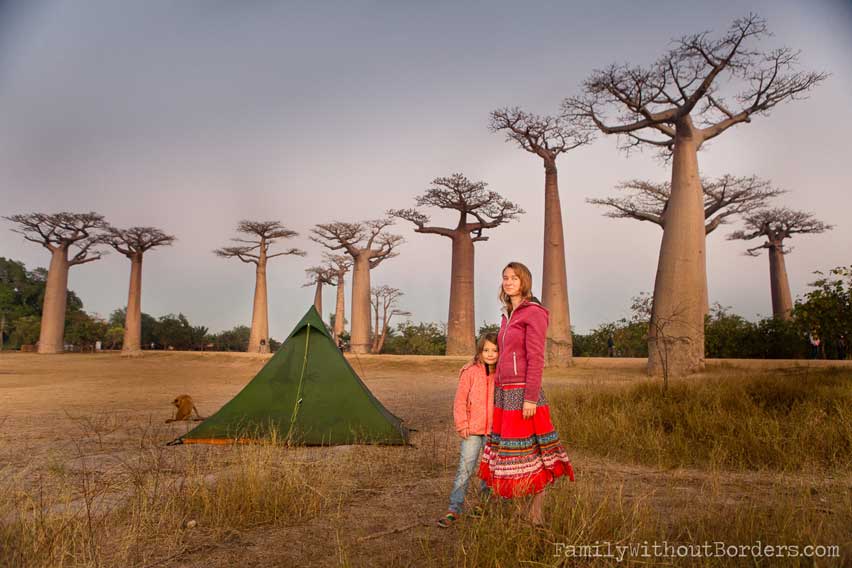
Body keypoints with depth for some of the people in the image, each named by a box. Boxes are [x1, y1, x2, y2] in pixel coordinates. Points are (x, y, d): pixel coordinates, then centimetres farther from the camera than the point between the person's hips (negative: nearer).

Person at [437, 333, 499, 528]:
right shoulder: (470, 372, -5)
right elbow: (460, 400, -2)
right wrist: (462, 425, -6)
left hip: (495, 431, 2)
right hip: (472, 430, -2)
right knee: (465, 468, -3)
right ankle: (454, 508, 4)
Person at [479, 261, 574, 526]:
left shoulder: (534, 313, -10)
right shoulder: (508, 315, 15)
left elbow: (535, 358, -16)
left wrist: (531, 398, -20)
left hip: (523, 393, -8)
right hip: (505, 393, 8)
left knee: (534, 454, 0)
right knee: (511, 454, 12)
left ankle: (536, 512, 13)